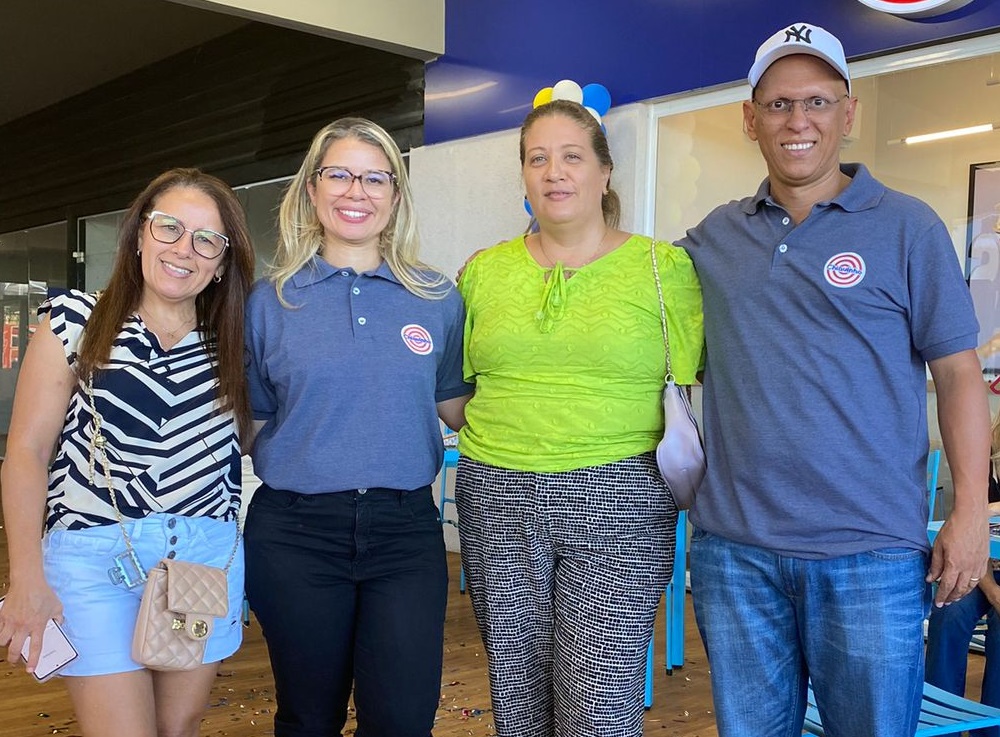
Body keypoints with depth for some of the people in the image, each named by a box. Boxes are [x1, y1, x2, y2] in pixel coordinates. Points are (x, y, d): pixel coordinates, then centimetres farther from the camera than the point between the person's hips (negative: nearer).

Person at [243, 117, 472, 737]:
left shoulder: (438, 299, 4)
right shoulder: (270, 302, 2)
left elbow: (457, 407, 11)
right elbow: (246, 419, 8)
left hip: (406, 529, 1)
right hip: (296, 533, 0)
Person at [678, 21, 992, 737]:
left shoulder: (907, 227, 0)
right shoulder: (715, 236, 10)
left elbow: (958, 375, 0)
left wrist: (971, 512, -7)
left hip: (871, 552, -3)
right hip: (733, 549, 3)